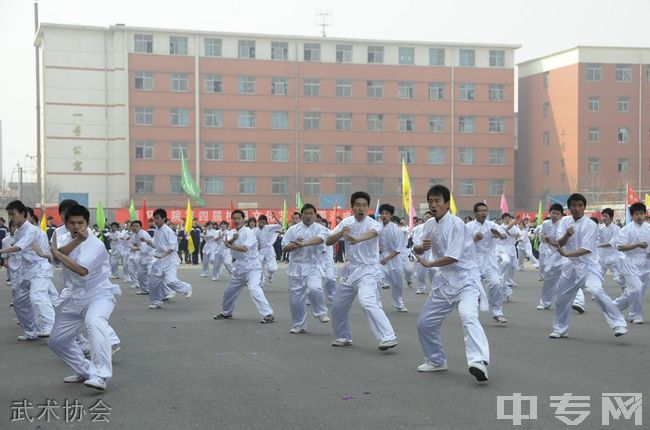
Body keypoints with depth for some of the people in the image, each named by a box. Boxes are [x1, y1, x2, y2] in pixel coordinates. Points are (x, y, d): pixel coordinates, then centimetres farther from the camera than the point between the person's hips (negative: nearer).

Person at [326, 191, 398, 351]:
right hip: (350, 270, 7)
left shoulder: (373, 224, -15)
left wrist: (356, 239, -62)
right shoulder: (346, 222, 3)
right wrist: (341, 233, -21)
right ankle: (343, 337, 34)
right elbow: (328, 242, 1)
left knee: (368, 303, -28)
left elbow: (372, 233, -40)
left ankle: (388, 338, -31)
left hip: (367, 270, -7)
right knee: (338, 307, 13)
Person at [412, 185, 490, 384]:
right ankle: (437, 361, 33)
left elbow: (452, 257, -23)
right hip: (444, 281, 8)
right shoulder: (430, 224, 5)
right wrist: (421, 247, -15)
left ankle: (479, 363, -48)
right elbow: (416, 249, 9)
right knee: (425, 323, 12)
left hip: (465, 280, -8)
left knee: (468, 316, -33)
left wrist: (428, 264, -11)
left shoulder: (456, 224, -18)